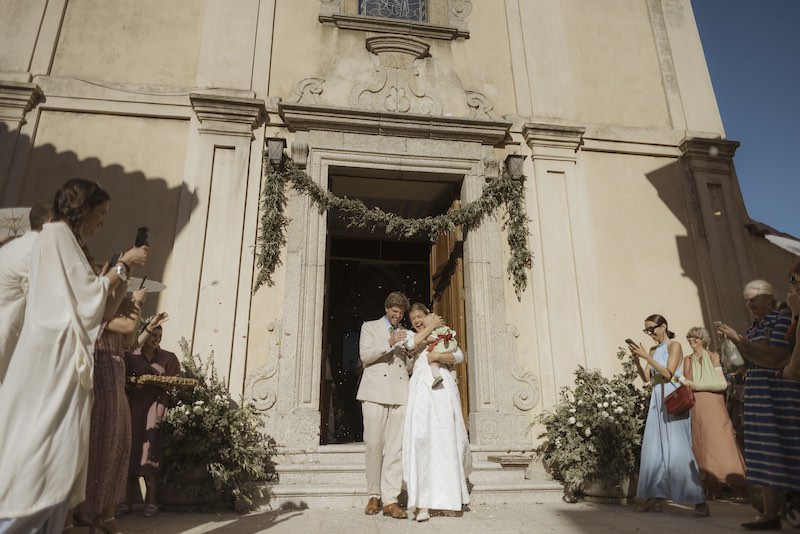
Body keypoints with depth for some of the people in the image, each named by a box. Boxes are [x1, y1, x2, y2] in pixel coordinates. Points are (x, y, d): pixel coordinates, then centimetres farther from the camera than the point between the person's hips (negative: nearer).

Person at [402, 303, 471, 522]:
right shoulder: (410, 335, 20)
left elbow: (459, 356, 7)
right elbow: (412, 344, -5)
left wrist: (438, 356, -5)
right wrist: (429, 328, 3)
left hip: (443, 387, 0)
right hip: (421, 388, 0)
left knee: (447, 438, -2)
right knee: (420, 437, -13)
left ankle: (452, 493, 18)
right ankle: (423, 503, -13)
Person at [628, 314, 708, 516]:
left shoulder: (674, 346, -3)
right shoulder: (653, 351, 15)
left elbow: (668, 373, -14)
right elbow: (646, 378, 9)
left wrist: (646, 357, -16)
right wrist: (636, 358, -3)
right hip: (657, 401, 7)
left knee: (678, 449, -11)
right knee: (654, 448, 4)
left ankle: (698, 500, -4)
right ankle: (655, 497, 8)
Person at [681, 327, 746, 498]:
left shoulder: (713, 356, 5)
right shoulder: (687, 360, 13)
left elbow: (722, 383, -4)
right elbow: (685, 384, 12)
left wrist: (695, 385, -9)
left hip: (714, 407, -2)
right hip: (696, 409, 3)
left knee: (721, 444, -10)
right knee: (701, 447, -1)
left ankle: (740, 489, -5)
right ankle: (711, 490, 3)